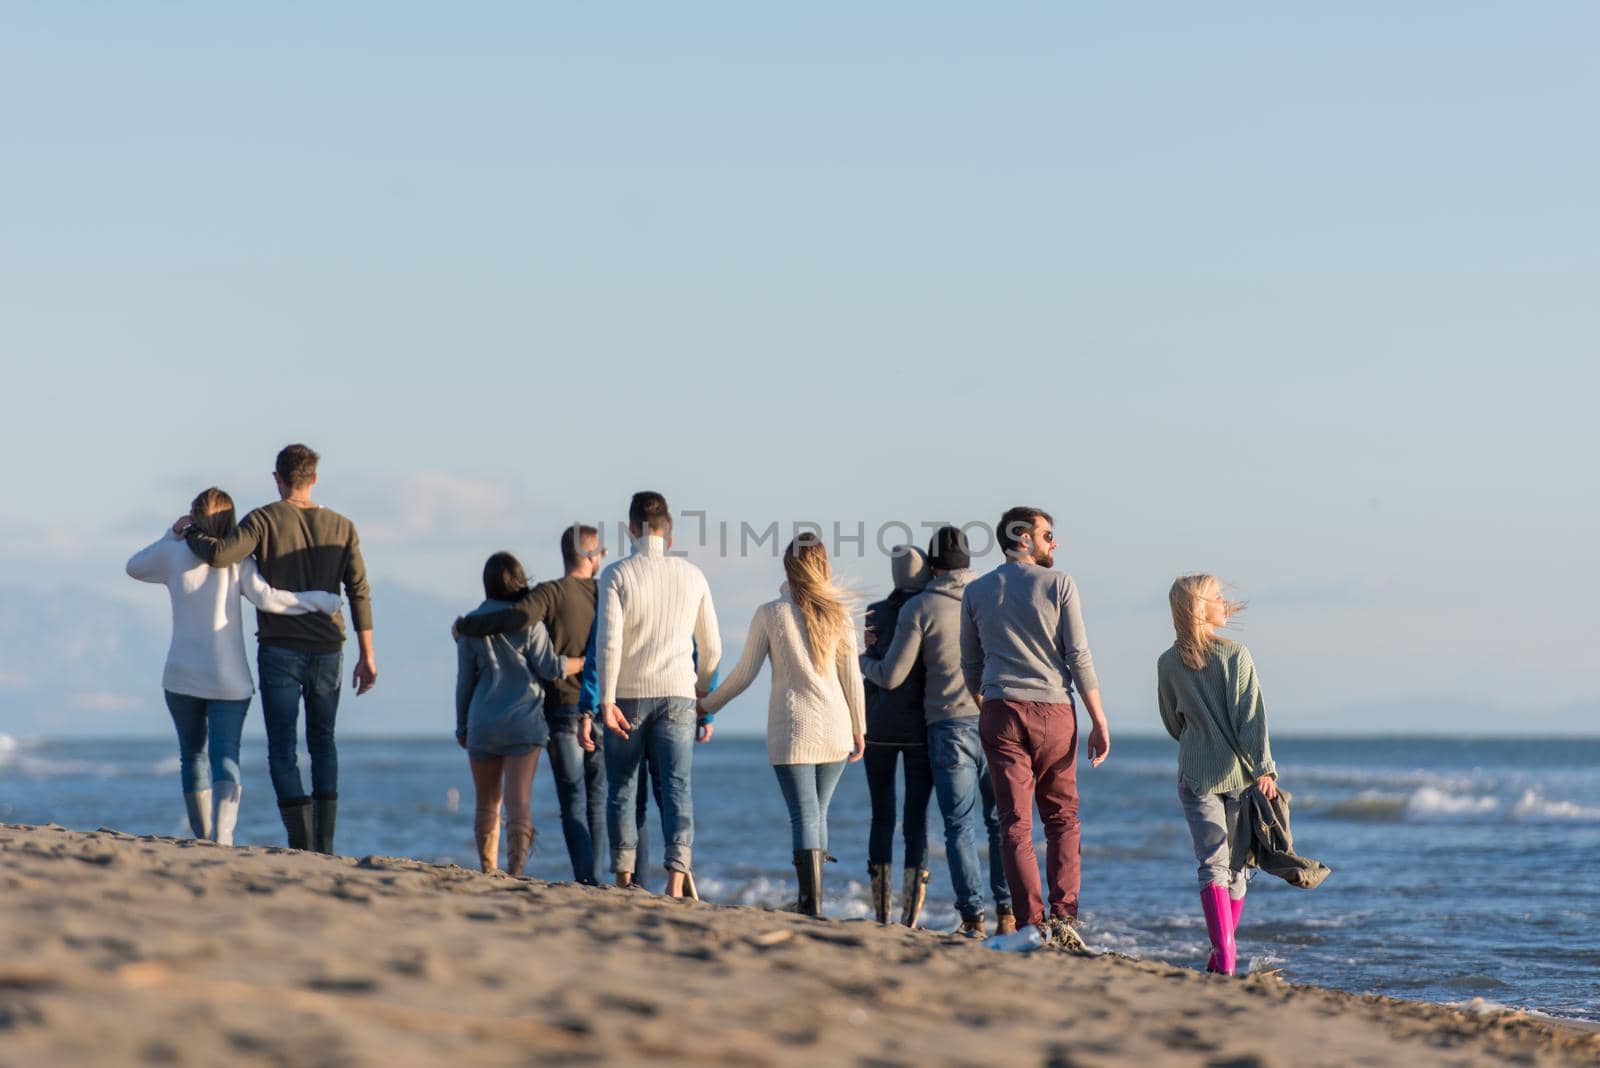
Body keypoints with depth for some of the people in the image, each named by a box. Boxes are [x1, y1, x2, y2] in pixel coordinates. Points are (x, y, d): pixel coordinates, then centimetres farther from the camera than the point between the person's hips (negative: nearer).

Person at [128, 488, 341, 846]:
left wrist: (173, 535, 23)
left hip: (182, 677, 1)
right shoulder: (237, 558, -1)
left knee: (193, 754, 18)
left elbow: (135, 567, 20)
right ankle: (221, 838, -25)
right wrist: (322, 601, -7)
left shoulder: (173, 554, 1)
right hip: (228, 679, -1)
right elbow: (265, 598, -14)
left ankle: (203, 836, 23)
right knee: (225, 759, -5)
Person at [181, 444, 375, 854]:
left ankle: (301, 844, -10)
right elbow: (359, 592, 1)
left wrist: (191, 532, 1)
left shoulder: (264, 520, -6)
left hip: (279, 652, -3)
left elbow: (219, 554, -20)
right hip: (326, 653, 3)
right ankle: (324, 843, 10)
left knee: (282, 749, 1)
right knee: (323, 745, 17)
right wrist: (367, 655, 4)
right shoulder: (341, 527, 4)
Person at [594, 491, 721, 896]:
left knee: (621, 788, 11)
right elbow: (711, 648, 10)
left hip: (627, 696, -1)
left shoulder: (616, 575, -4)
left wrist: (606, 701, -14)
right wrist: (703, 698, 22)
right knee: (677, 788, -4)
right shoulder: (692, 576, 5)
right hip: (677, 695, 1)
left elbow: (608, 640, -14)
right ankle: (676, 879, -19)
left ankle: (624, 881, 15)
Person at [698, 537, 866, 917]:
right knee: (818, 812, 14)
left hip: (792, 727, -3)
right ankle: (809, 898, 18)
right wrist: (859, 728, 18)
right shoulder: (837, 614, 5)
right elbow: (851, 678, 7)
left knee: (804, 815, -7)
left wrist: (708, 706, 16)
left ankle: (812, 904, -16)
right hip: (834, 728, 3)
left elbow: (744, 674, 1)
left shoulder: (771, 614, -2)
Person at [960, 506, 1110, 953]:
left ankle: (1032, 922, -8)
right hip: (1054, 712, -2)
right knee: (1062, 818, 9)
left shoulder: (977, 592, 9)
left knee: (1016, 821, 0)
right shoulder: (1058, 584, -1)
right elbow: (1078, 657, -5)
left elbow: (970, 665, 14)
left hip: (1000, 712, 2)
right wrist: (1099, 721, -1)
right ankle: (1064, 919, -1)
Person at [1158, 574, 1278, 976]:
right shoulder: (1237, 655, -7)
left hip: (1196, 777, 1)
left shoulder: (1168, 663, 2)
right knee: (1236, 865, 12)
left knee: (1213, 861, -6)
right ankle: (1225, 949, 18)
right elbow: (1252, 716, -12)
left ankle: (1223, 952, -22)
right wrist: (1264, 768, -16)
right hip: (1239, 774, -1)